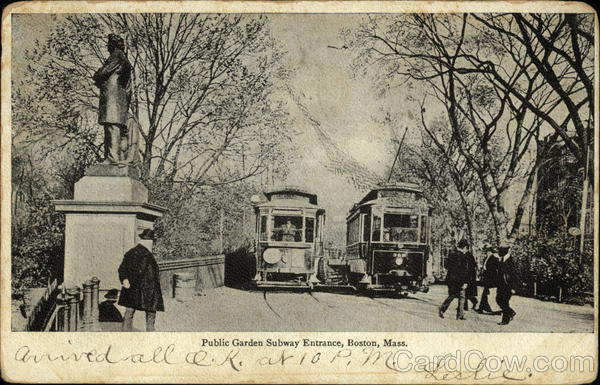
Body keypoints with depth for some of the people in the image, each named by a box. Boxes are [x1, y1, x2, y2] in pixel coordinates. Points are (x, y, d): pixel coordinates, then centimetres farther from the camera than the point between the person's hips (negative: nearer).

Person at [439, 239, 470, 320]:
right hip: (459, 280, -6)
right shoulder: (463, 256, -14)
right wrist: (465, 282, -13)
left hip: (450, 279, 6)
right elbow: (465, 270, -15)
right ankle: (460, 315, 8)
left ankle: (442, 309, 3)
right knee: (461, 297, 6)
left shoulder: (451, 254, 7)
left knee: (451, 296, 15)